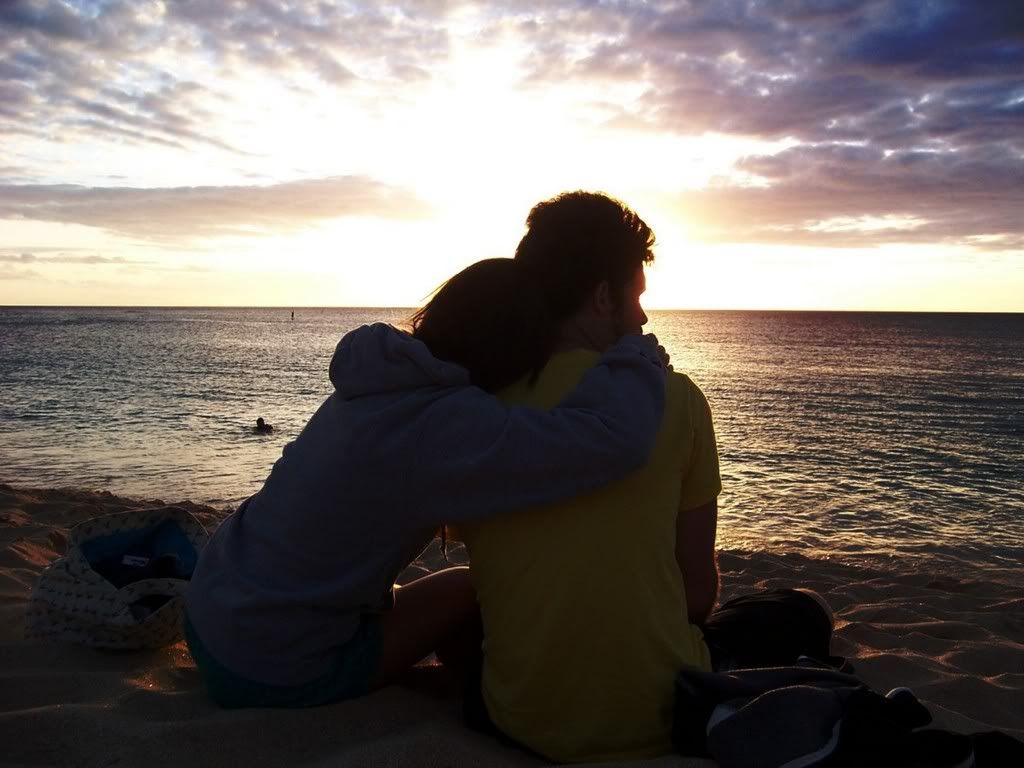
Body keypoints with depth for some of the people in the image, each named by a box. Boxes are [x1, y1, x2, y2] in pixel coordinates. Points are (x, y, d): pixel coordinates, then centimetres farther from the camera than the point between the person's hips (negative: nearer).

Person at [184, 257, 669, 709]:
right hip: (273, 673, -8)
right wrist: (639, 354, -15)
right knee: (471, 593, 6)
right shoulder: (443, 423, -27)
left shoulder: (386, 381, 0)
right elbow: (615, 439, -36)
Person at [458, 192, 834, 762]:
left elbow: (494, 580, 5)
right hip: (661, 717, -2)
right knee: (802, 616, 24)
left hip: (519, 721, 3)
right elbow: (700, 590, -4)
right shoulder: (674, 398, -11)